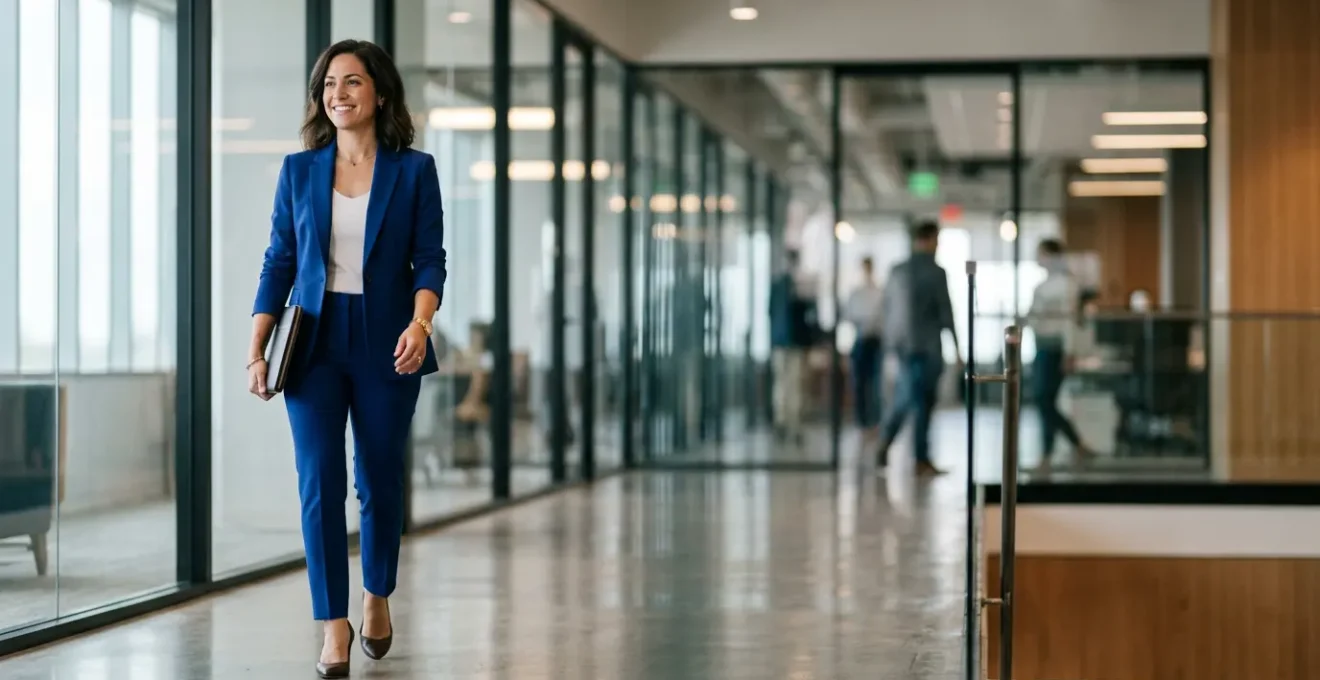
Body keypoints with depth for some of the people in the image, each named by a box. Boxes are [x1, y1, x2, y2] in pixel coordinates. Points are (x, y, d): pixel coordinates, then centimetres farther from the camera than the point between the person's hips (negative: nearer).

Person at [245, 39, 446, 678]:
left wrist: (420, 323, -21)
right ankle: (333, 627, -3)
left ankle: (377, 597, 34)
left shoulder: (413, 170, 1)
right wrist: (256, 351, -1)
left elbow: (429, 259, -2)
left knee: (379, 479, 9)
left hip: (385, 347, -1)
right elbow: (278, 263, 6)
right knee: (319, 483, -8)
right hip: (315, 344, 1)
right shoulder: (300, 170, 5)